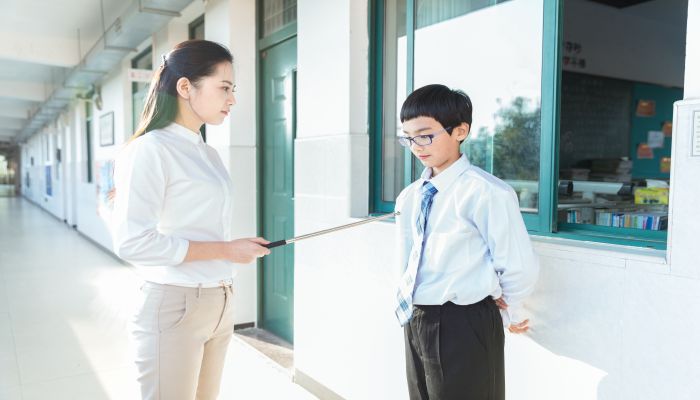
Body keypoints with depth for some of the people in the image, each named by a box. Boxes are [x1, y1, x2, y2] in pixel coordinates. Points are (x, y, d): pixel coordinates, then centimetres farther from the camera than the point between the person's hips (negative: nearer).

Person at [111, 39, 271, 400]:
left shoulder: (209, 154, 10)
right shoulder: (149, 150, -13)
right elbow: (132, 242, -21)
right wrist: (226, 250, -18)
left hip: (219, 305, 7)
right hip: (174, 306, -7)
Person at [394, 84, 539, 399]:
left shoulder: (485, 192, -18)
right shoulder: (409, 197, 5)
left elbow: (520, 267, -16)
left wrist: (510, 312, 0)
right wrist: (412, 307, 12)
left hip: (463, 326, -7)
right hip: (415, 321, 7)